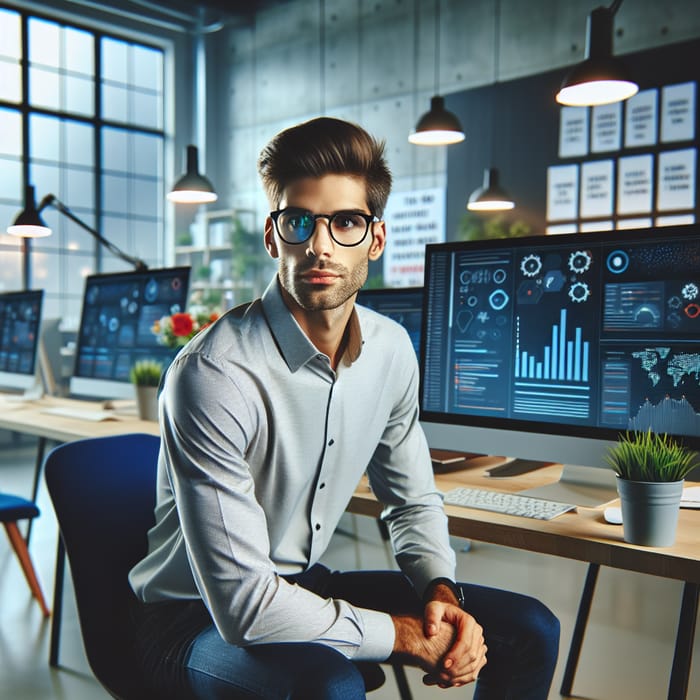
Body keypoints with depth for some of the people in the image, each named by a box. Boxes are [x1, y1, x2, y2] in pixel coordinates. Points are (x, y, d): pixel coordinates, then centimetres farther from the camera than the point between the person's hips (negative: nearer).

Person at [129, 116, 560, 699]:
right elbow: (242, 605, -28)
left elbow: (413, 500, 9)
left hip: (306, 586, 7)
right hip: (201, 617, -6)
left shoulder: (391, 349, -5)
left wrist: (442, 592, -11)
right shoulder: (214, 375, -28)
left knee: (531, 632, 0)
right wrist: (407, 636, -21)